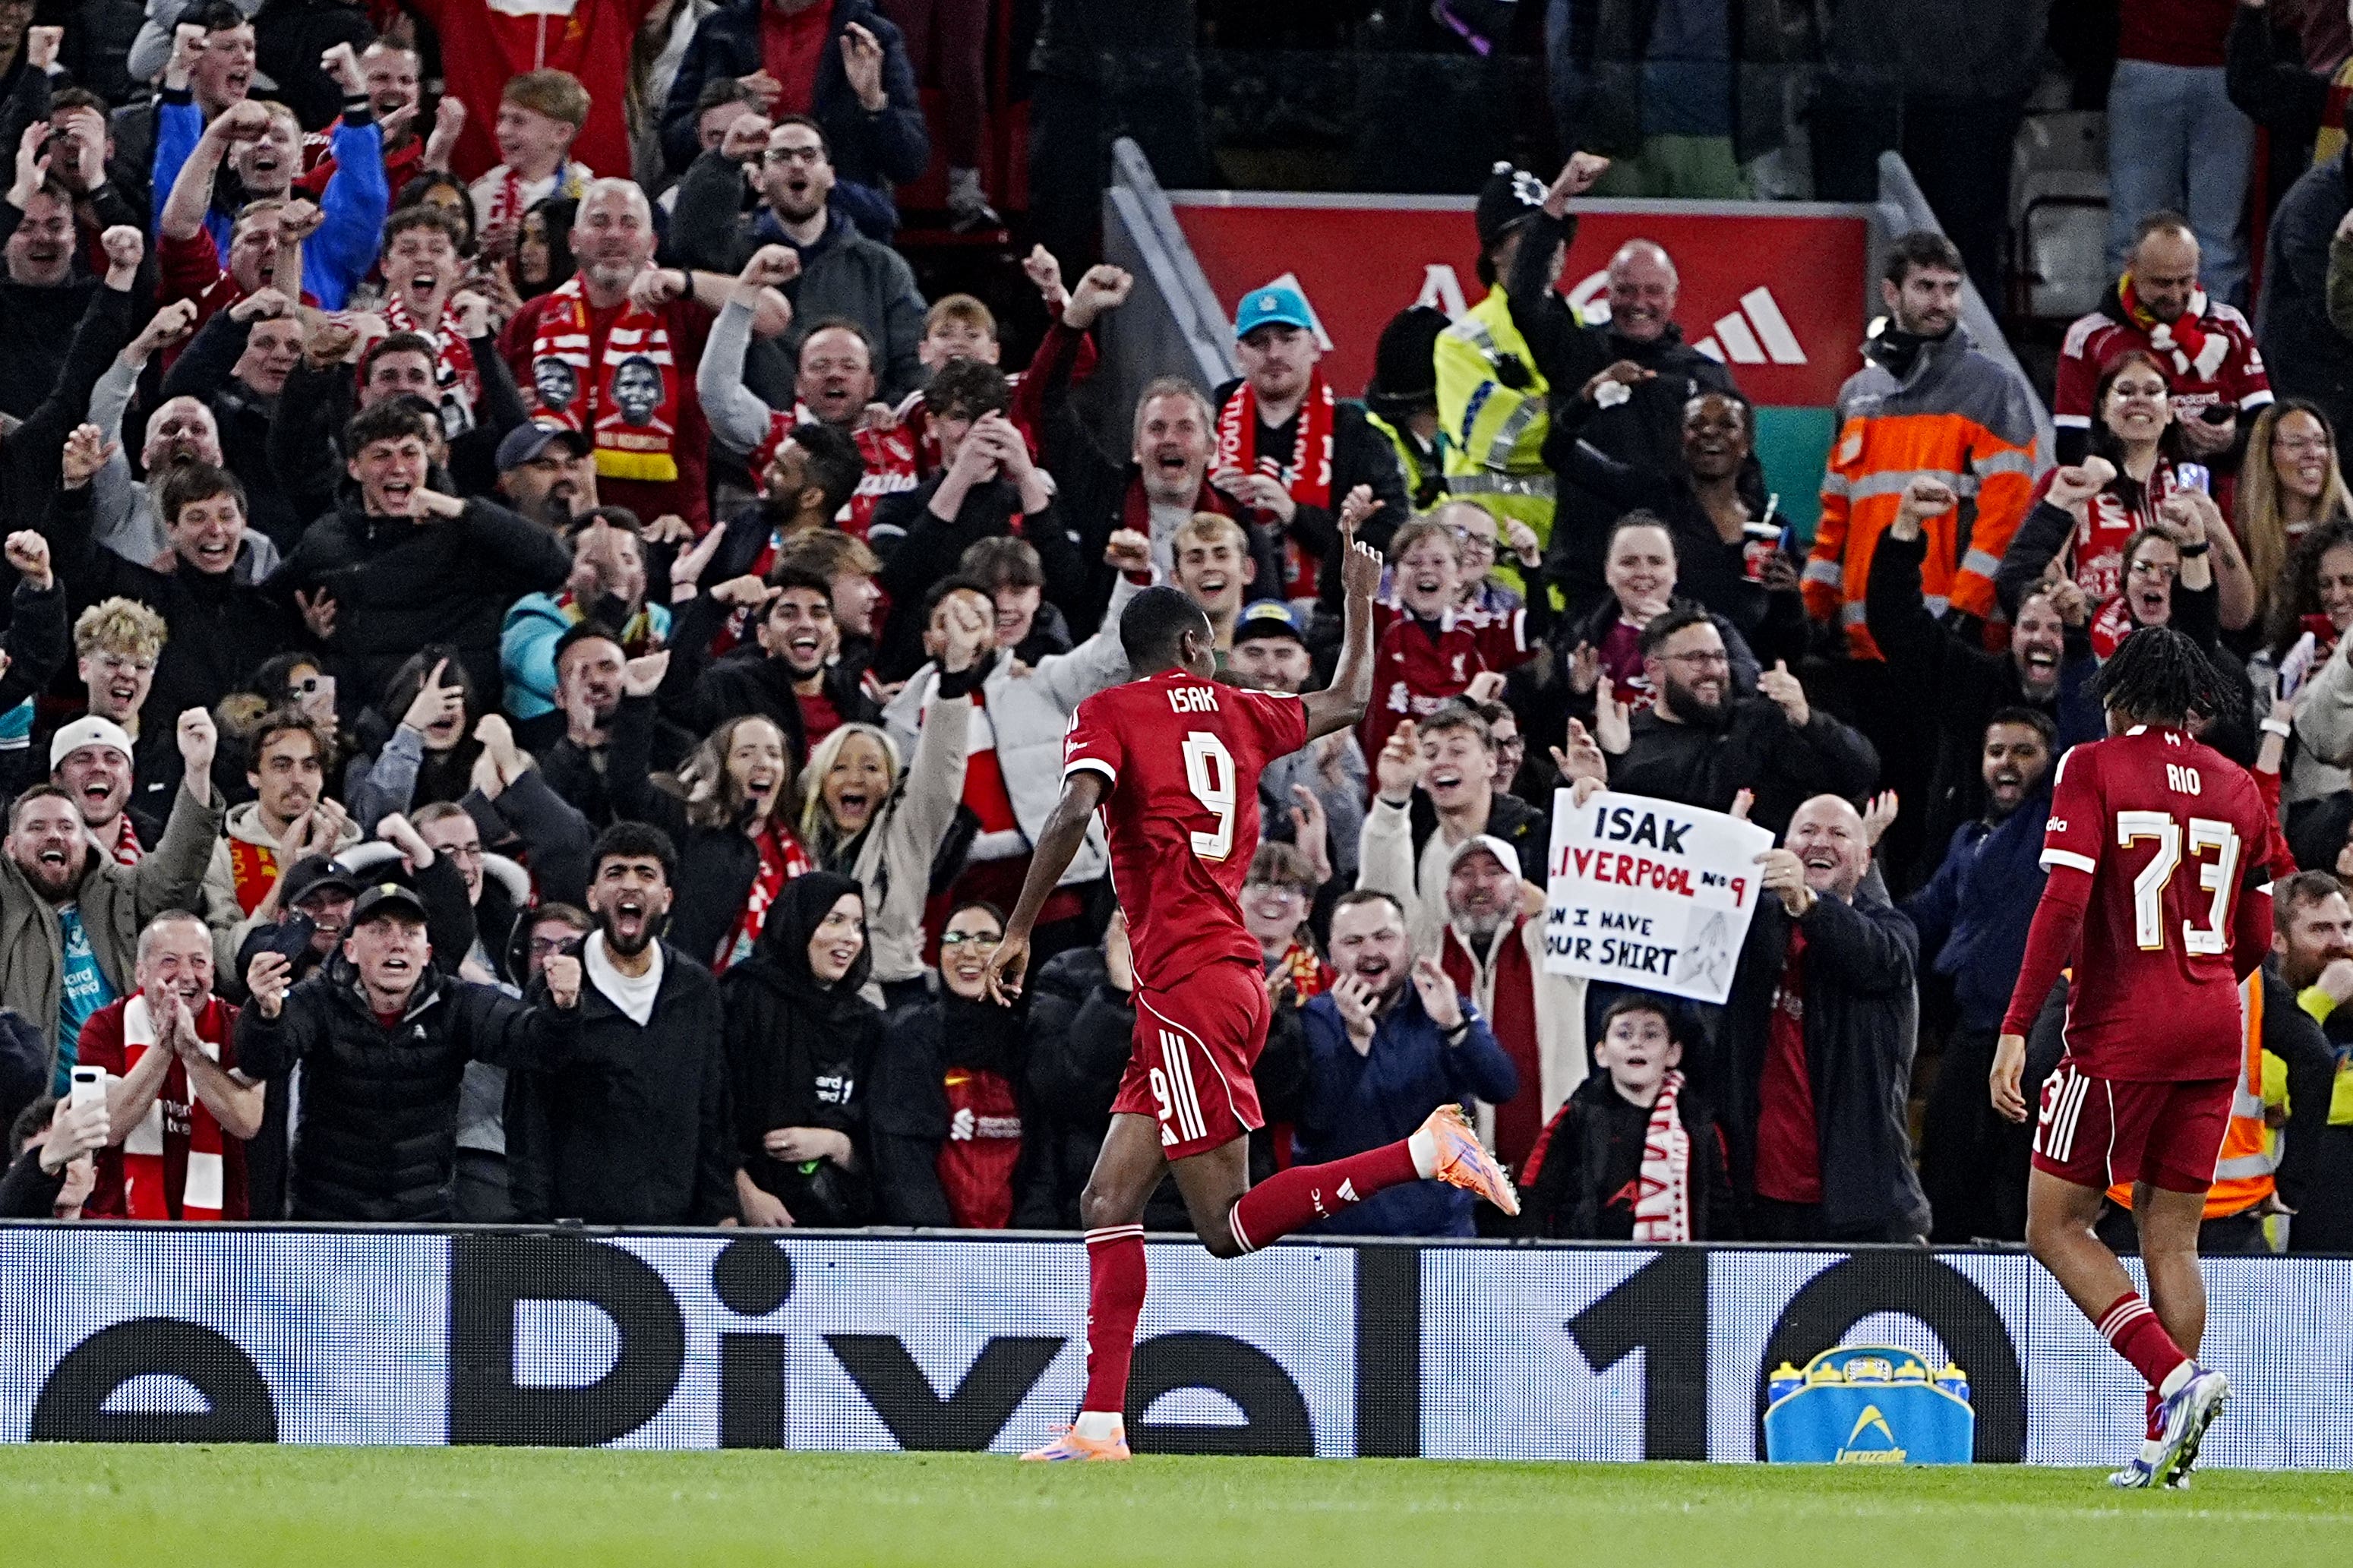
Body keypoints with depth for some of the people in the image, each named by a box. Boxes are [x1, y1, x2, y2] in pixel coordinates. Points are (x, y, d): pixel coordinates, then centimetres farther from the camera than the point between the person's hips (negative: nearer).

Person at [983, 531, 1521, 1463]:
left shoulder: (1109, 714, -1)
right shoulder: (1238, 713, 15)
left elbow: (1075, 810, -19)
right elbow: (1349, 702, 31)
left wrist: (1019, 930, -15)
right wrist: (1360, 600, 46)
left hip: (1187, 989, -7)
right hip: (1235, 977, 7)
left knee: (1230, 1227, -10)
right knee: (1109, 1204, 7)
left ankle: (1428, 1152, -19)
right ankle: (1099, 1424, 0)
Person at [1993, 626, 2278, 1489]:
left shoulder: (2094, 768, -4)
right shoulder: (2238, 786, 11)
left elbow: (2064, 902, -15)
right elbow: (2255, 939, 15)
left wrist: (2014, 1031, -16)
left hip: (2121, 1036, -5)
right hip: (2214, 1034, 5)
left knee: (2056, 1226, 3)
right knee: (2171, 1233, 9)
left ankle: (2175, 1376, -15)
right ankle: (2167, 1440, 3)